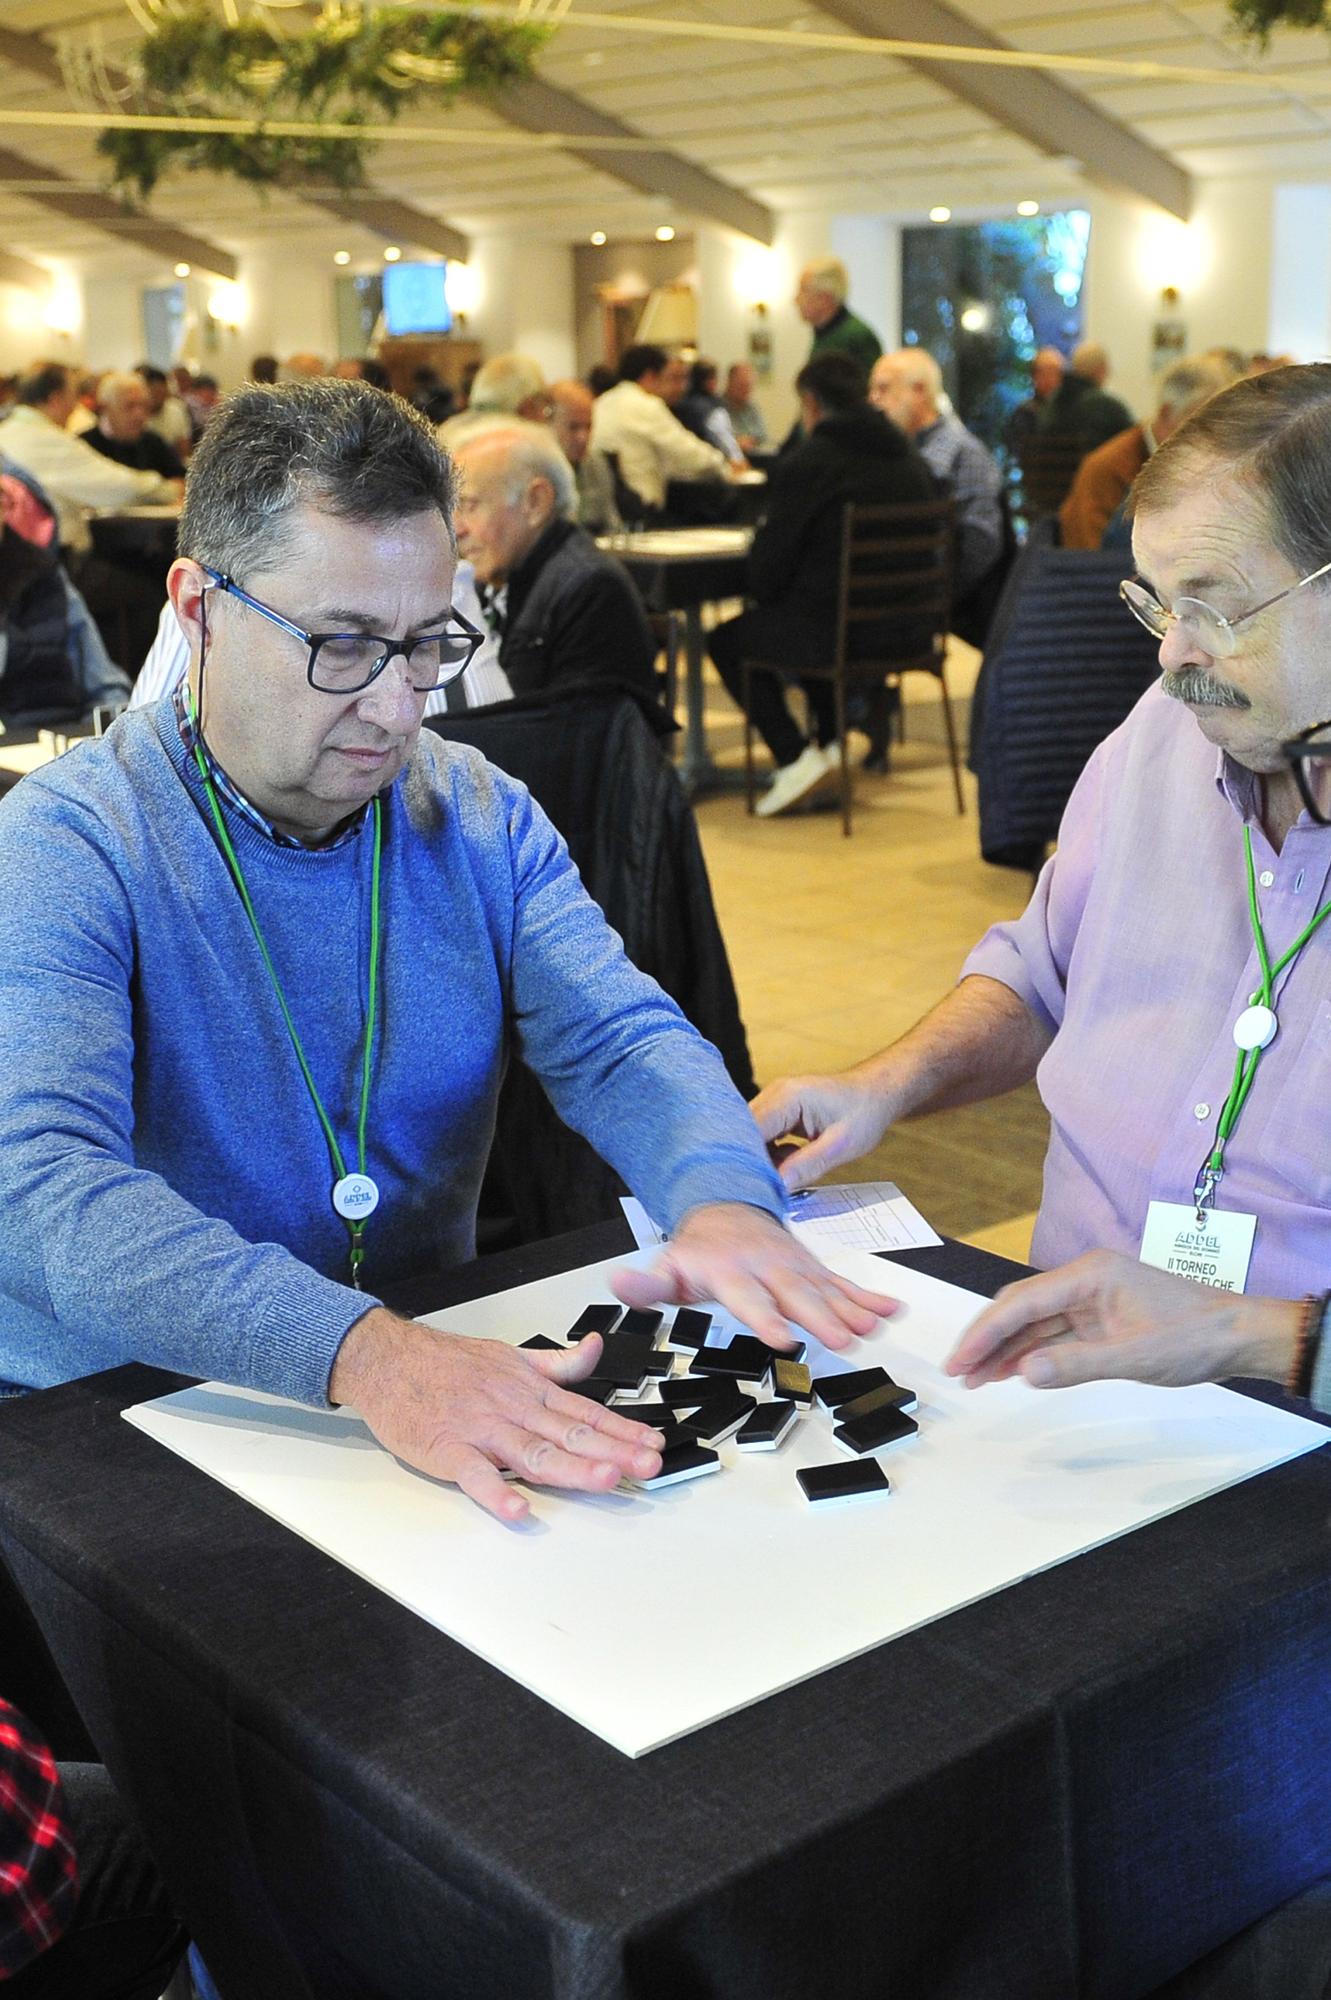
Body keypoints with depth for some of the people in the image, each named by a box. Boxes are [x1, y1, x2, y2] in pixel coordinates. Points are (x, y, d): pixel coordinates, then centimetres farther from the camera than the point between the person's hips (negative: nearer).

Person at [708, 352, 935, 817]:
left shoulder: (804, 465, -12)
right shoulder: (911, 460, 8)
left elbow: (767, 568, -10)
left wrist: (763, 594, 15)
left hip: (839, 632, -8)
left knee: (726, 641, 15)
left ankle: (794, 757, 2)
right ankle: (830, 741, 30)